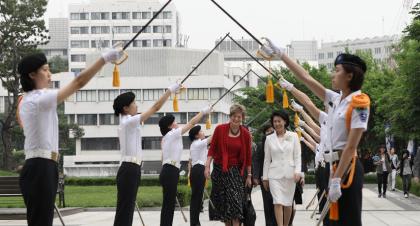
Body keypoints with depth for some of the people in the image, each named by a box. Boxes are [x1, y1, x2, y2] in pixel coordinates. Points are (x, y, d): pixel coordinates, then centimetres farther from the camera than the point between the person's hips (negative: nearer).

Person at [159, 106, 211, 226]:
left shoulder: (166, 138, 20)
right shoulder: (172, 134, -8)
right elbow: (191, 123, -6)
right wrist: (203, 111, 3)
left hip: (167, 171, 10)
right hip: (170, 172, -10)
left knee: (168, 204, 9)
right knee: (168, 204, -9)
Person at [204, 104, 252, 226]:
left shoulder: (245, 134, -2)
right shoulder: (220, 129, -5)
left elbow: (248, 156, 3)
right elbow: (212, 149, -1)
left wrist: (249, 175, 5)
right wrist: (207, 166, -10)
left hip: (236, 171, -1)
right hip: (220, 169, 1)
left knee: (236, 200, -11)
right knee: (223, 201, 8)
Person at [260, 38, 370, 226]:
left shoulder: (358, 104, -11)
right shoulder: (335, 99, 12)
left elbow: (351, 146, -17)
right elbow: (305, 78, 18)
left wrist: (337, 180, -21)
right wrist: (280, 55, 20)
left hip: (347, 168, -8)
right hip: (333, 166, 8)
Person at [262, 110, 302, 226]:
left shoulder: (293, 136, 4)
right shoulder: (269, 138, 7)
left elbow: (297, 156, 3)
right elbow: (267, 159, 10)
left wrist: (298, 171, -9)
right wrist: (265, 177, 8)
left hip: (289, 174, 0)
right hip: (275, 174, 0)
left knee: (288, 203, 7)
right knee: (278, 202, -12)